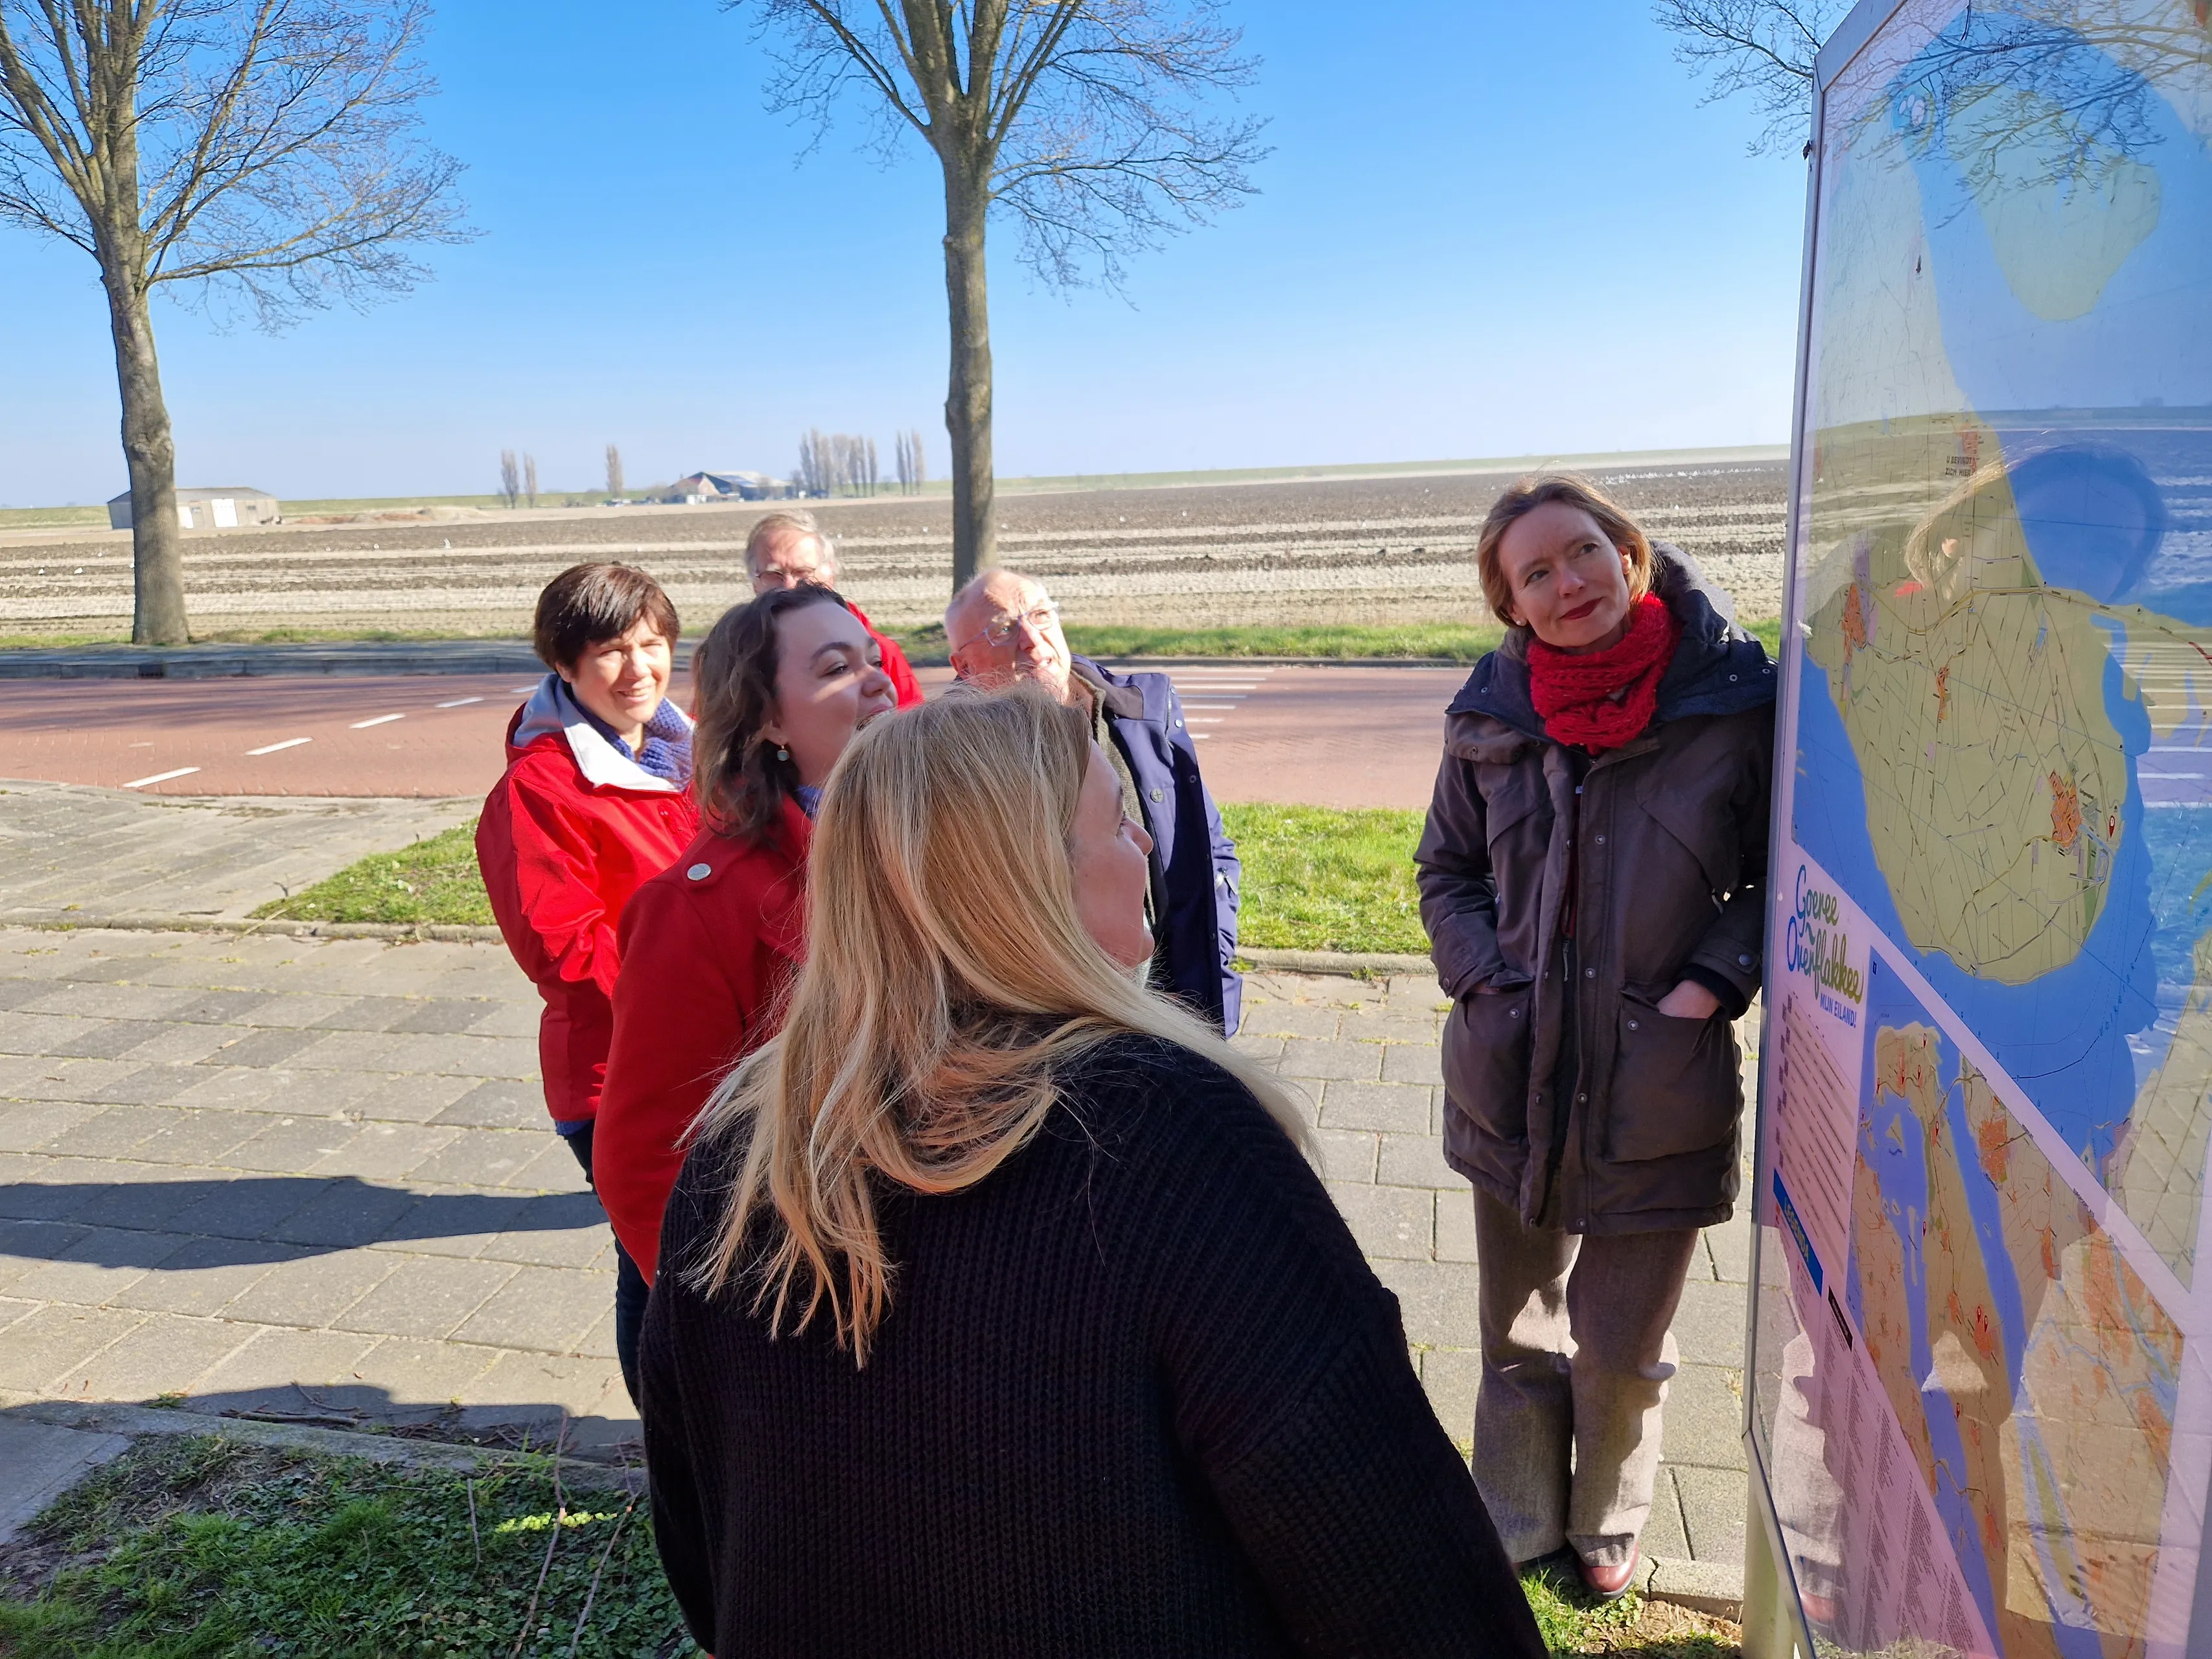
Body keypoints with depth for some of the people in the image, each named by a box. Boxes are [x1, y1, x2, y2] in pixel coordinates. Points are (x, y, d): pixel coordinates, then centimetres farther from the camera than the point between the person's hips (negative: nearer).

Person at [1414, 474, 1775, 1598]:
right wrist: (1485, 982, -3)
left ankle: (1607, 1526, 43)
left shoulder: (1734, 701, -9)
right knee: (1517, 1337, 18)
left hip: (1661, 1090, -2)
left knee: (1622, 1349, 12)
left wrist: (1714, 981, -11)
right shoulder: (1493, 715, -2)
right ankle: (1516, 1530, 42)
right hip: (1512, 1078, 2)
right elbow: (1447, 870, 10)